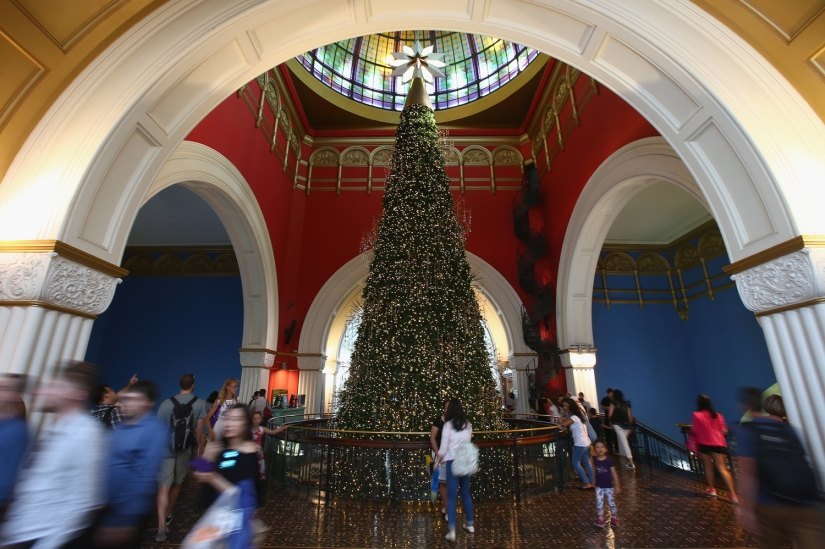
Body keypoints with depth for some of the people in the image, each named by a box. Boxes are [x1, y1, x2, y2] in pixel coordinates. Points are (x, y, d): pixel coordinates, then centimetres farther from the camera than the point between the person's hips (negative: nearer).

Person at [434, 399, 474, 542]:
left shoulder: (448, 425, -11)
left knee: (452, 496, 4)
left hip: (453, 462, -5)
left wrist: (437, 462, 7)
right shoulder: (468, 425, 1)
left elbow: (443, 448, -11)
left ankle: (452, 531, 4)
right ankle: (470, 524, 33)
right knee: (466, 493, 21)